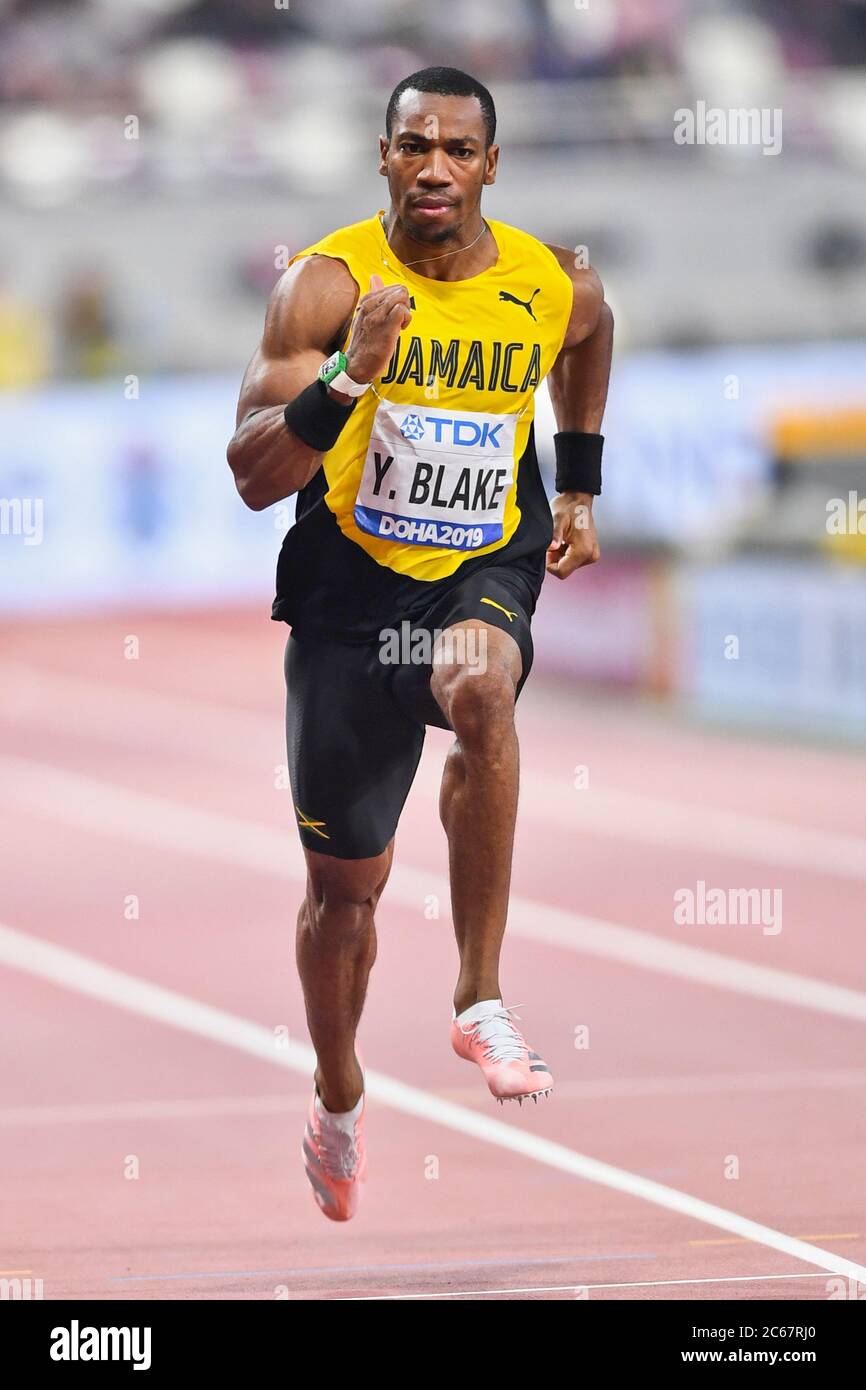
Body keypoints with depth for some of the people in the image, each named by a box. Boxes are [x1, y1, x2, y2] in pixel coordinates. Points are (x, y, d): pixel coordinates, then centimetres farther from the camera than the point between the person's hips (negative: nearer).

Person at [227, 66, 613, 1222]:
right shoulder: (327, 283, -14)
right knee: (346, 880, 11)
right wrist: (348, 378, -35)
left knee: (480, 688, -37)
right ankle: (339, 1105, 39)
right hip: (351, 581, 0)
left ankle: (481, 999, -29)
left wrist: (578, 487, 18)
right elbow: (253, 476, -20)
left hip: (487, 571, 0)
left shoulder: (555, 287, -5)